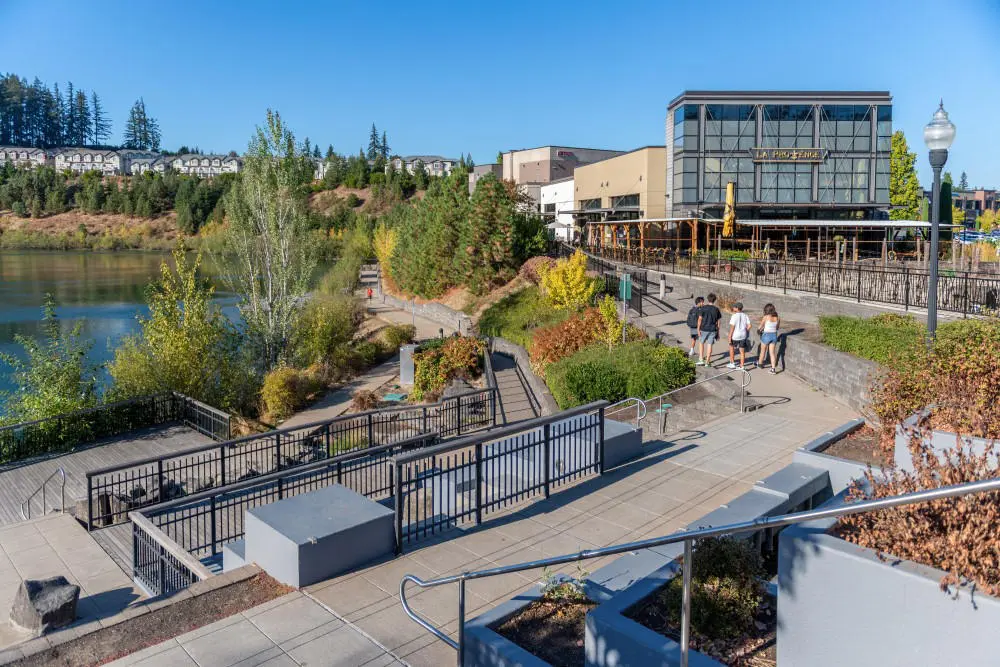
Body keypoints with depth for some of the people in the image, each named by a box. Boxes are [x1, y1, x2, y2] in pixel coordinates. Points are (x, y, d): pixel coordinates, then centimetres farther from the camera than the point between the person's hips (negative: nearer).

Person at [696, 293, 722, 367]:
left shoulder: (703, 308, -7)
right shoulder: (716, 309, 1)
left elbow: (700, 319, -9)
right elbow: (718, 322, 4)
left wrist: (698, 329, -4)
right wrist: (718, 333, 11)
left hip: (704, 329, -2)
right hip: (713, 330, 2)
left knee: (701, 343, 16)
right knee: (709, 345, 5)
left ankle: (701, 360, 9)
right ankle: (707, 362, 9)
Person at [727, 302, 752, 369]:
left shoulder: (734, 316, -14)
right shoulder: (745, 316, 2)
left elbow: (732, 327, -16)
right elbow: (749, 326, 1)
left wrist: (729, 337, -13)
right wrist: (745, 332, 15)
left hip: (735, 336, -5)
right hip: (743, 336, 5)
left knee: (731, 348, 17)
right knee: (742, 351, 9)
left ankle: (732, 363, 20)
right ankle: (741, 366, 12)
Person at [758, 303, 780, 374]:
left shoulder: (766, 317, -16)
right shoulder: (777, 318, -2)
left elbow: (760, 327, -4)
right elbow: (777, 327, 11)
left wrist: (758, 330, 16)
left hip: (766, 335, -4)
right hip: (774, 335, 4)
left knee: (763, 351, 18)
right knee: (772, 353, 8)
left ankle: (760, 363, 38)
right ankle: (773, 369, 2)